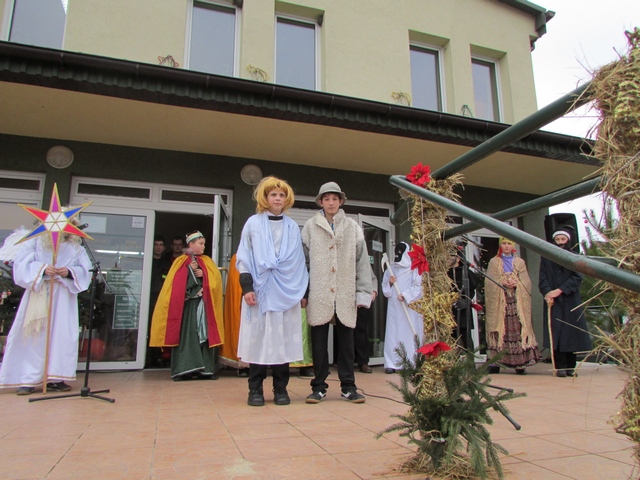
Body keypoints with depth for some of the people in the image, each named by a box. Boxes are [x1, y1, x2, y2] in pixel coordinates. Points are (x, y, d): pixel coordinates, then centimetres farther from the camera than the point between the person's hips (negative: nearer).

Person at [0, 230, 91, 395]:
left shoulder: (76, 248, 11)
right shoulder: (36, 242, 8)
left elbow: (85, 270, 4)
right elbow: (21, 264, -1)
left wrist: (69, 272, -15)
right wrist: (42, 269, -17)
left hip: (63, 299, 1)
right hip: (38, 297, -1)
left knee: (62, 335, -4)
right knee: (33, 336, 0)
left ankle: (54, 379, 3)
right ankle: (28, 380, 7)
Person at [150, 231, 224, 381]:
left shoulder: (207, 261, 16)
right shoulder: (181, 261, 6)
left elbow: (216, 277, 5)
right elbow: (175, 282, -4)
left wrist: (203, 274, -10)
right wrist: (190, 270, -11)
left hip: (203, 304, 3)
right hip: (186, 304, -3)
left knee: (204, 335, 0)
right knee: (186, 334, -6)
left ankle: (205, 368, 1)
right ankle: (184, 368, -2)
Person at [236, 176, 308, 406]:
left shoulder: (292, 227, 12)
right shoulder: (253, 223, 7)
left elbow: (299, 261, 12)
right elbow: (243, 258, 4)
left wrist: (302, 291, 6)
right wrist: (246, 287, -7)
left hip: (286, 291, 2)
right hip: (259, 290, -1)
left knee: (283, 340, 3)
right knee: (258, 338, 0)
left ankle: (280, 389, 13)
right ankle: (255, 390, 10)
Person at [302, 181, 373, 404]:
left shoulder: (353, 227, 9)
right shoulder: (310, 226, 6)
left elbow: (362, 261, 7)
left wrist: (363, 292, 1)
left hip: (345, 294, 1)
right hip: (319, 294, -1)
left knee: (346, 340, 7)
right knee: (319, 341, 5)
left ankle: (348, 386, 17)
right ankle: (319, 386, 16)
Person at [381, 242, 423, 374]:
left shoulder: (414, 269, 2)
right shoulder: (390, 269, 16)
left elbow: (418, 287, -4)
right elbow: (385, 289, 18)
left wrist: (405, 295, -12)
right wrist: (390, 283, -2)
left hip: (410, 306, -4)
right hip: (394, 307, 4)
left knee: (410, 333, -5)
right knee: (393, 333, -1)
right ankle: (391, 363, 1)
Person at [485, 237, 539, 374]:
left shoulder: (520, 262, 16)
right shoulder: (494, 262, 13)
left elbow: (526, 282, 6)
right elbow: (490, 281, 2)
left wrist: (516, 284, -13)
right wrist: (503, 283, -15)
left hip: (517, 302, 1)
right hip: (499, 301, -1)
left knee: (518, 329, -5)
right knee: (499, 329, -7)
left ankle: (520, 363, -2)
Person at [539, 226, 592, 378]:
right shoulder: (546, 258, 9)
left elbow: (577, 278, -5)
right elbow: (543, 278, 0)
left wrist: (559, 290, -17)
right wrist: (548, 293, -18)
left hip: (571, 301, 1)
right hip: (554, 302, 0)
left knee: (571, 333, 1)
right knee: (556, 333, -7)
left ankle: (570, 367, 8)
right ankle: (560, 367, -5)